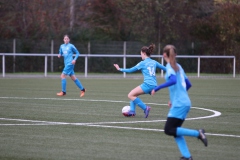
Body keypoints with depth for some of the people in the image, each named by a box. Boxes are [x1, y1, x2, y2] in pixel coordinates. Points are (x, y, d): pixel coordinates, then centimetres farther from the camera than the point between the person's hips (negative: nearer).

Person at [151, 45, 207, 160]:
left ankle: (198, 133, -10)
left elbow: (173, 80, -27)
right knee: (175, 130, 9)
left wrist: (157, 88, -22)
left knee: (169, 130, -7)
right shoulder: (178, 67, 15)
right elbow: (188, 84, 21)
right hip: (184, 103, 8)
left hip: (179, 104, -8)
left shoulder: (170, 66, -8)